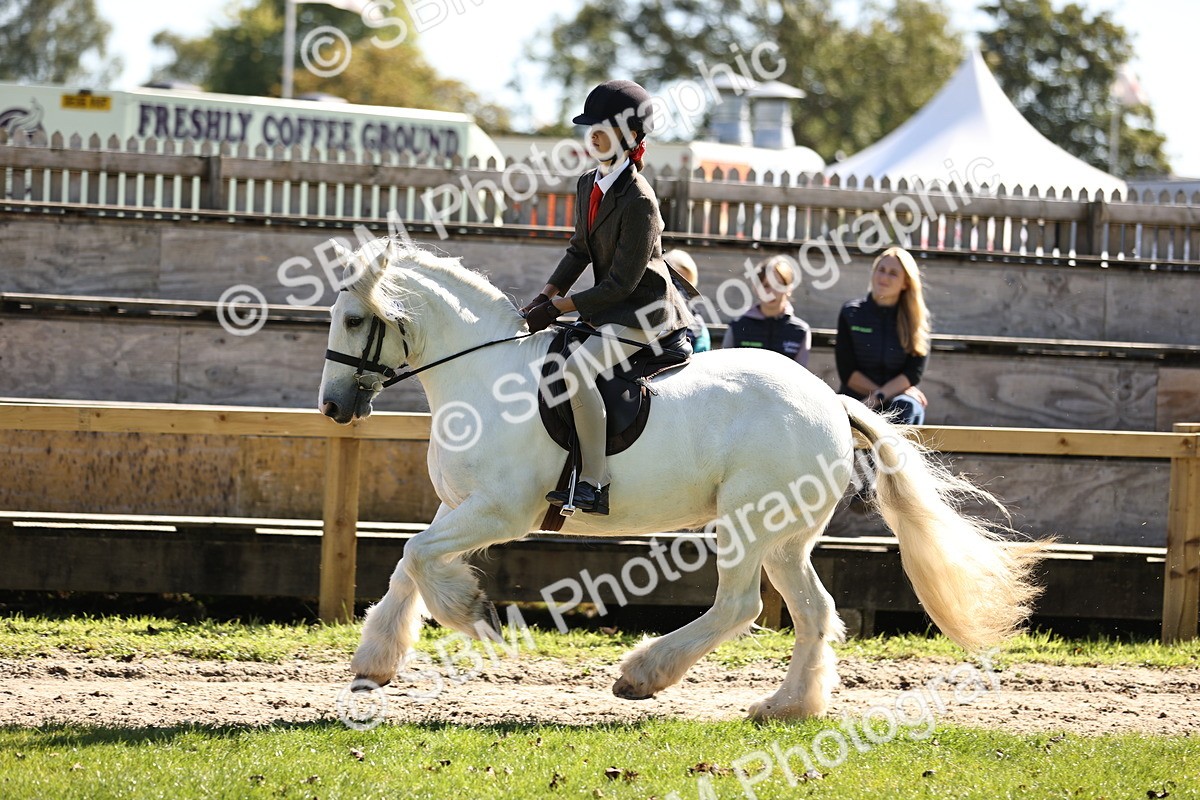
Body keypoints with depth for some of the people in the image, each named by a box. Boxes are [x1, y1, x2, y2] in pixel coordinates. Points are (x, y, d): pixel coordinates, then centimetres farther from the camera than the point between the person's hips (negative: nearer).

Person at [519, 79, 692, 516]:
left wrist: (558, 307, -19)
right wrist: (544, 297, 3)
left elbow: (621, 283, -22)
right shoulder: (588, 185, 5)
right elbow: (579, 250, 16)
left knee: (579, 366, -31)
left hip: (646, 311, -10)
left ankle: (594, 483, -29)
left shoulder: (638, 201, -23)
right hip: (611, 308, 10)